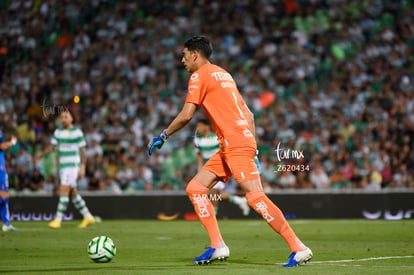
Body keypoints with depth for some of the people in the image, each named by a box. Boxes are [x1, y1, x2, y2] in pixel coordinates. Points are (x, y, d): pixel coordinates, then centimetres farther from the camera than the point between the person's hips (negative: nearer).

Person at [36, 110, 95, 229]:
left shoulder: (77, 132, -6)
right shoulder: (58, 132, 11)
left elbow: (82, 150, -6)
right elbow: (52, 145, 5)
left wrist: (82, 167, -12)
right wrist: (42, 153, -14)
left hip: (73, 165, -7)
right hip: (63, 165, 7)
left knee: (64, 190, -14)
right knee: (72, 192, 10)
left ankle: (58, 219, -14)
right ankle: (88, 217, 20)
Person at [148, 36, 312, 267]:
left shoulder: (200, 75, -3)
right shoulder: (224, 75, 23)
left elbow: (186, 116, -12)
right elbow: (249, 115, 20)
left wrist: (163, 136, 3)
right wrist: (253, 150, 19)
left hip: (236, 145, -10)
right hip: (229, 148, 10)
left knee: (255, 197, -16)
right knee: (195, 188, 9)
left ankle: (299, 248, -17)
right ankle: (218, 246, 3)